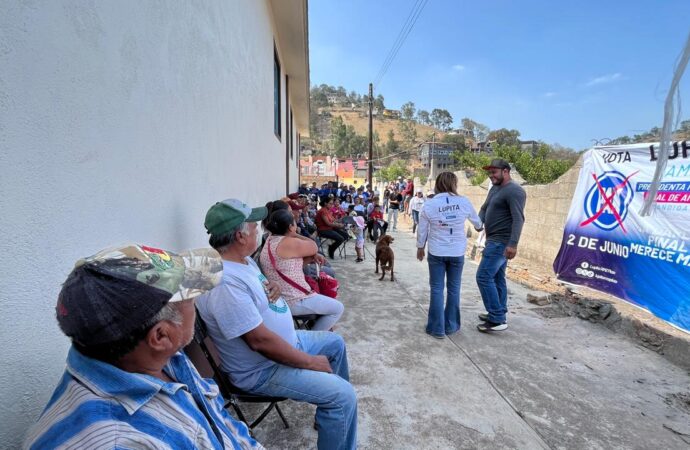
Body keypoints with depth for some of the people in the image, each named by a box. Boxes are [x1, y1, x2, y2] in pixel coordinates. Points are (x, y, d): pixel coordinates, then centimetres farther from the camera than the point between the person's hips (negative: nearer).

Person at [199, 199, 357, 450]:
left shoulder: (242, 259, 0)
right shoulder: (224, 283, -32)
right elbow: (260, 340, -32)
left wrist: (273, 287, -7)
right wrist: (310, 362, -21)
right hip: (262, 370, -10)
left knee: (335, 343, 24)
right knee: (343, 395, -17)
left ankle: (332, 407, 42)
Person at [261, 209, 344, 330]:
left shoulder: (271, 240, 6)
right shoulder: (288, 243, -24)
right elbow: (314, 247, -9)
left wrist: (312, 257, -2)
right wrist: (295, 235, -2)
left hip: (280, 299, 10)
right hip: (293, 302, -10)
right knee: (338, 308, 4)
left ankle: (312, 331, 35)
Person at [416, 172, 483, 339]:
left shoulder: (429, 204, -8)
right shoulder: (464, 202, -5)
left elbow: (422, 229, -1)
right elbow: (476, 221, 14)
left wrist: (420, 247, 15)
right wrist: (479, 227, 37)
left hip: (436, 253, -1)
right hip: (457, 253, 1)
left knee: (437, 289, 7)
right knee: (454, 289, 14)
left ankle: (437, 328, 12)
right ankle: (451, 326, 24)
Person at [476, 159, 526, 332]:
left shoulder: (514, 191, -16)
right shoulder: (494, 189, 15)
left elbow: (518, 218, -24)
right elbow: (484, 208, 20)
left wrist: (513, 244, -32)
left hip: (501, 242, -10)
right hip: (494, 240, 10)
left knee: (484, 276, -12)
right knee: (497, 278, 14)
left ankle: (497, 319, -7)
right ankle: (498, 314, 23)